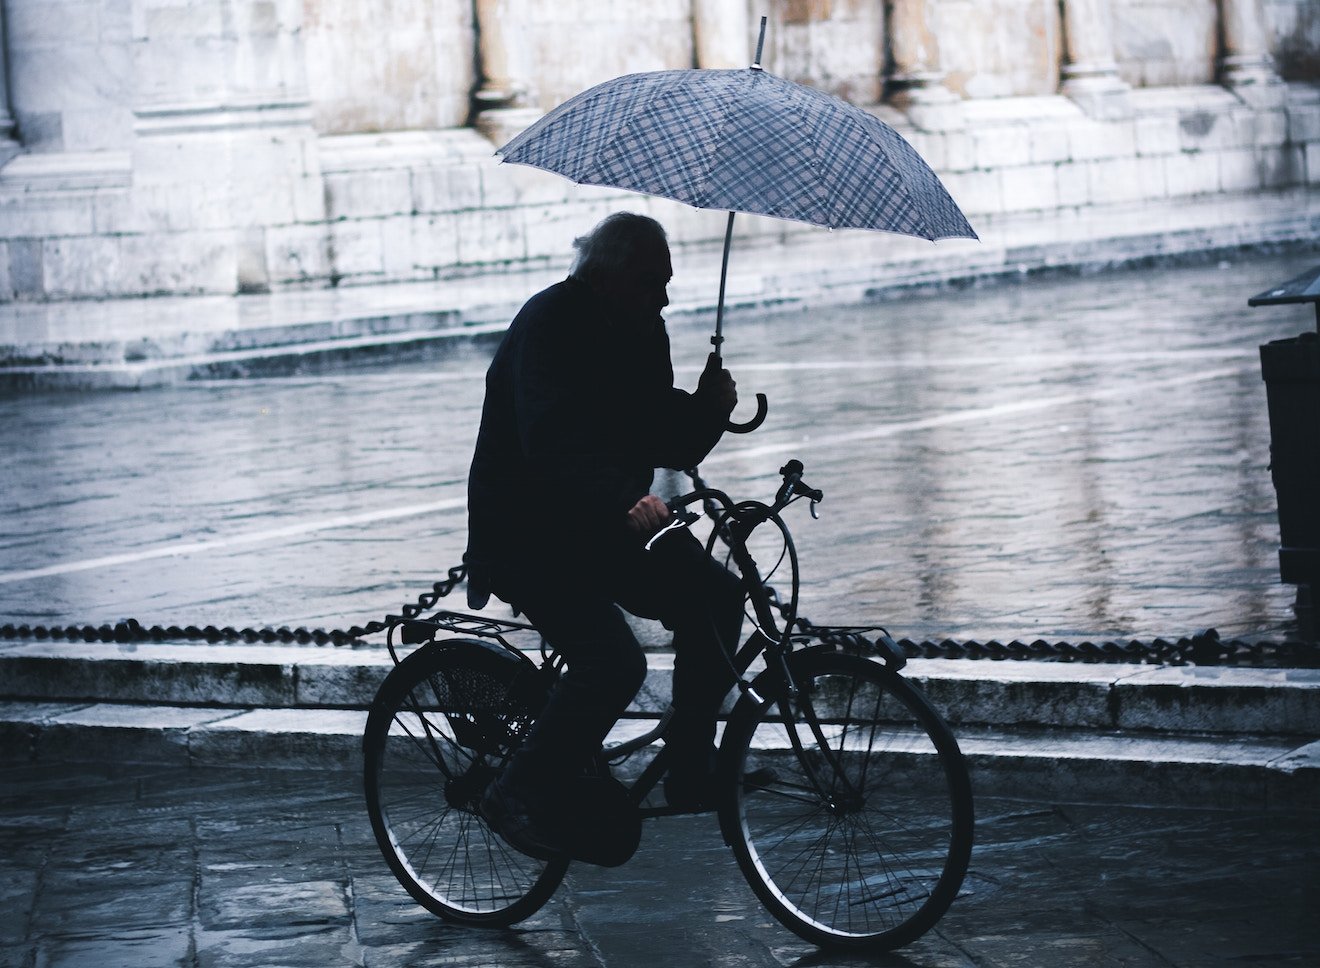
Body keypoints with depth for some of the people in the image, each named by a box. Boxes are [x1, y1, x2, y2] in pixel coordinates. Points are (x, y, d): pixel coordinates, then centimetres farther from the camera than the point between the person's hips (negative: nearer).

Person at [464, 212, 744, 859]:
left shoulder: (642, 330, 6)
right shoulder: (549, 325, -18)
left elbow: (666, 445, 7)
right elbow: (554, 445, -33)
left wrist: (708, 409, -14)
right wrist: (625, 503, -48)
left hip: (604, 527, 8)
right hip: (525, 535, -8)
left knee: (714, 595, -10)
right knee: (613, 660, -26)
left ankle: (692, 774, 0)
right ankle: (520, 795, -10)